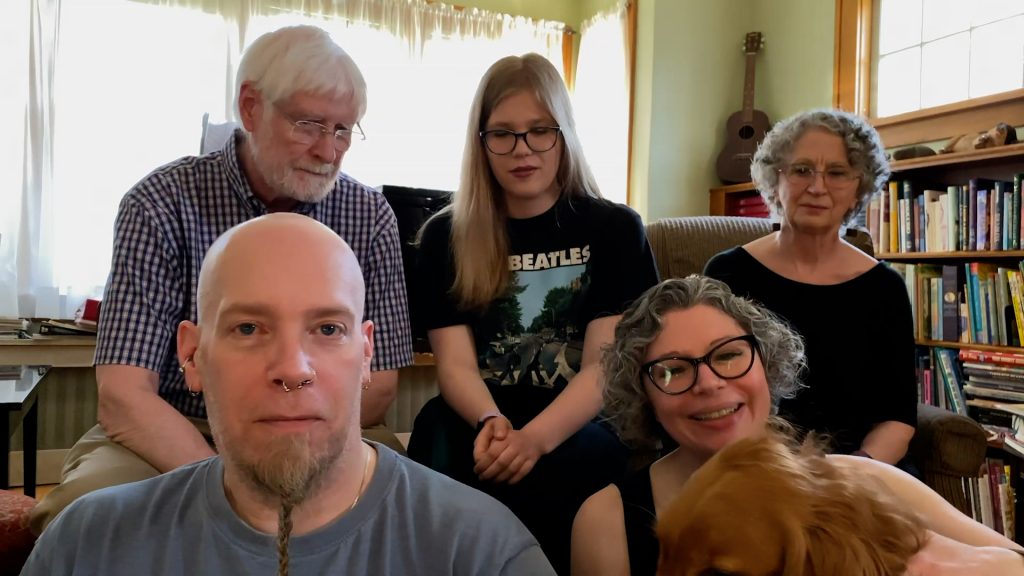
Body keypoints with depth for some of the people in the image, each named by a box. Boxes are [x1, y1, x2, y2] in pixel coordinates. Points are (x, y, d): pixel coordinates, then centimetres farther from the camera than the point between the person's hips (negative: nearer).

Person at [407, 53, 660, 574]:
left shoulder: (615, 228, 3)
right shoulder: (446, 236, 8)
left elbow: (604, 365, -6)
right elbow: (455, 363, -1)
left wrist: (534, 438, -25)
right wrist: (492, 424, -24)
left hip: (582, 424, -1)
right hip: (478, 420, 1)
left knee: (536, 482, -34)